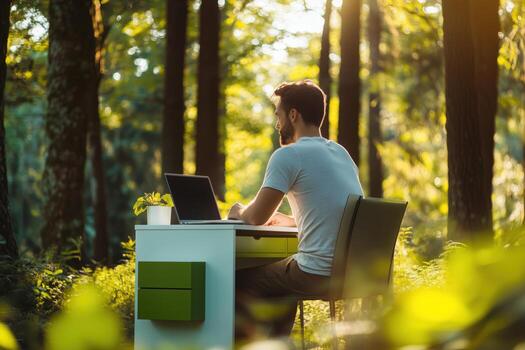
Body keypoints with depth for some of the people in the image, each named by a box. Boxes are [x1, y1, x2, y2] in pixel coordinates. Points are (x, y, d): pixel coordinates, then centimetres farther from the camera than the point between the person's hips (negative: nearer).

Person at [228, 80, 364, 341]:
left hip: (320, 274, -8)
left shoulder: (288, 155, -9)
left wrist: (238, 212, 12)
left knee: (239, 280, 12)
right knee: (281, 279, 34)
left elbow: (256, 216, -8)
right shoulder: (341, 152, 16)